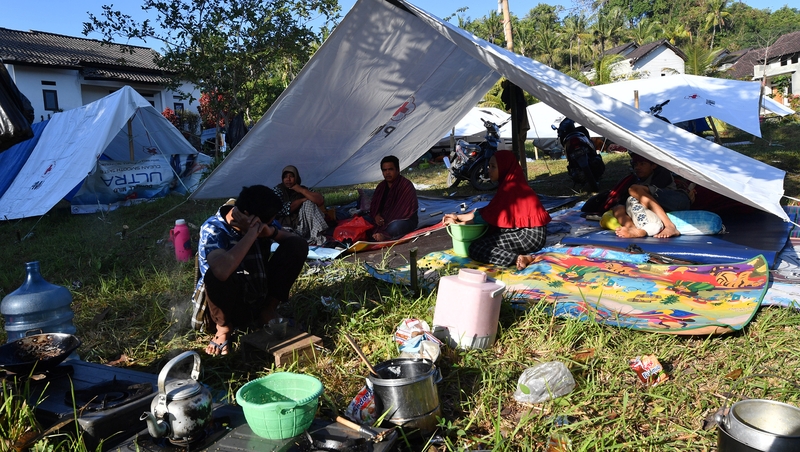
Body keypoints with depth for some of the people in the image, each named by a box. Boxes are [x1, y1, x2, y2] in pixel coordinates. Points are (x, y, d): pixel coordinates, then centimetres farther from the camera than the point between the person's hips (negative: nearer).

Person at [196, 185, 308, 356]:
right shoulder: (213, 229, -23)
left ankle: (268, 310, -1)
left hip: (261, 296, 5)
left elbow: (297, 240, -1)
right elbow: (222, 271, -44)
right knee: (217, 275, -39)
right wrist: (252, 233, -33)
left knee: (297, 245, -12)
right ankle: (224, 328, -8)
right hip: (231, 304, -5)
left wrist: (272, 232, -21)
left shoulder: (260, 221, -6)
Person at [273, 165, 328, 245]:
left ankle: (318, 237, -22)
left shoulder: (302, 189, 6)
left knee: (309, 203, -18)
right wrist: (302, 200, -9)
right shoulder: (278, 189, -1)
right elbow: (281, 210, -16)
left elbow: (320, 201, -9)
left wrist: (302, 191, -11)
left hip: (300, 227, 4)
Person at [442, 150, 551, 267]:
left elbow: (489, 215, -14)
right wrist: (458, 216, 9)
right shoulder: (509, 183, 14)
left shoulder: (511, 187, -15)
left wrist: (459, 224, -5)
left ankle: (518, 259, -25)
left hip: (530, 235, -10)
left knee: (475, 249, -15)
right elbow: (487, 211, 14)